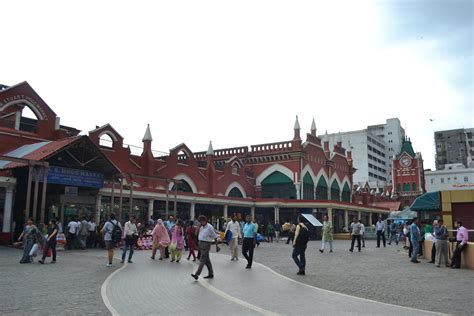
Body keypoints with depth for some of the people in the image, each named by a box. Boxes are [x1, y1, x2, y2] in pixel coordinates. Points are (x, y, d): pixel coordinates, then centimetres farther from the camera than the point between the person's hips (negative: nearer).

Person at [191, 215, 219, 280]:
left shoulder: (210, 227, -10)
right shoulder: (201, 227, 11)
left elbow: (215, 237, -5)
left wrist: (216, 246, -2)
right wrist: (199, 225, -5)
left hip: (206, 244, -8)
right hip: (201, 243, 8)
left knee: (202, 260, -8)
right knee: (207, 260, 13)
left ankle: (197, 274, -12)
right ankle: (211, 274, 22)